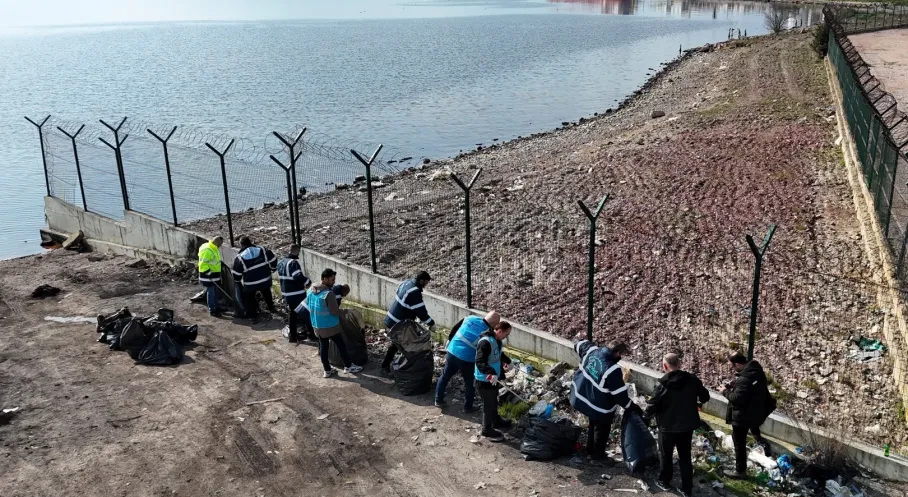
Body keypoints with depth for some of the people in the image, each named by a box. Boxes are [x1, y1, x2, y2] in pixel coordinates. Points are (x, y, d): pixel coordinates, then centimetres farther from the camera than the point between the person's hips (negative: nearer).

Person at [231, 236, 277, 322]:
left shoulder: (239, 258, -12)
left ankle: (253, 316, 14)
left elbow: (236, 274, -4)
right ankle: (271, 307, 46)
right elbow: (273, 259, 0)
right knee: (267, 294, 31)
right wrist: (272, 268, 19)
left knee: (249, 299, 17)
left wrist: (237, 281, 16)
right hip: (265, 281, 4)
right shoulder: (262, 250, -6)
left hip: (250, 284, -4)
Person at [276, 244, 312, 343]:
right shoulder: (293, 262, -21)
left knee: (291, 313, 18)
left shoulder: (281, 262, 9)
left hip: (286, 293, 8)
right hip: (297, 294, -8)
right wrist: (308, 282, -13)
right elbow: (299, 277, -30)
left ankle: (292, 335, 24)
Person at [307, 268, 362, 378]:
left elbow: (308, 306, 11)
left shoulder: (310, 290, -2)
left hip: (317, 325, 7)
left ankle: (327, 370, 24)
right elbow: (335, 312, -21)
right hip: (330, 326, -7)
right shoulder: (328, 294, -26)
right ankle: (348, 366, 23)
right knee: (341, 345, 10)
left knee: (323, 347, 16)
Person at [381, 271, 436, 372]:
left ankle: (385, 365, 39)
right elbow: (421, 311, -21)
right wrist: (431, 324, -9)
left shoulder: (407, 283, 4)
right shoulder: (415, 292, -25)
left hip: (391, 320, 10)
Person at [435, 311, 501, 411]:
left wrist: (449, 343, 22)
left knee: (445, 376, 22)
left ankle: (438, 400, 33)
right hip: (467, 360, -4)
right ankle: (468, 407, 28)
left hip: (452, 352, 5)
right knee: (470, 384, 17)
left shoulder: (470, 318, -1)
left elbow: (454, 330, 8)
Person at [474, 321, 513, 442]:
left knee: (494, 401, 28)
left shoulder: (497, 340, 2)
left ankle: (496, 420, 49)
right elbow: (479, 362, -38)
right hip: (484, 380, -10)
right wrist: (491, 373, -48)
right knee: (488, 405, 4)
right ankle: (487, 430, 21)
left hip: (493, 378, 10)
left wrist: (508, 361, 22)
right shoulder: (485, 342, -30)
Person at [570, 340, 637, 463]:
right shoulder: (613, 371, -32)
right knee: (602, 429, 18)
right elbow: (621, 396, -23)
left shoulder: (591, 351, -14)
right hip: (599, 408, -8)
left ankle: (591, 449, 47)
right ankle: (598, 455, 35)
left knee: (594, 424, 30)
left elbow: (579, 344, 9)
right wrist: (633, 407, -8)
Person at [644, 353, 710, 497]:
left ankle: (664, 482, 33)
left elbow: (652, 405, -14)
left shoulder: (663, 384, -20)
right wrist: (695, 402, 26)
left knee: (665, 455, 17)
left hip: (668, 426, -3)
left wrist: (645, 416, 7)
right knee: (685, 456, 15)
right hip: (688, 425, 3)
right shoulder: (692, 380, -9)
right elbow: (705, 396, 5)